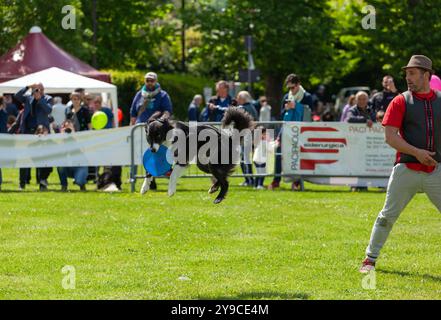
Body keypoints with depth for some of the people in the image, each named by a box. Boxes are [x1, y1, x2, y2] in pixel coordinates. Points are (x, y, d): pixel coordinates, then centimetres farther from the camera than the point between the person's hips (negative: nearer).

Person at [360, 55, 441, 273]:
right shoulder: (400, 102, 1)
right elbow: (390, 136, -8)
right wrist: (416, 152, -19)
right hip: (406, 171, -1)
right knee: (388, 215, 2)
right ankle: (370, 259, 13)